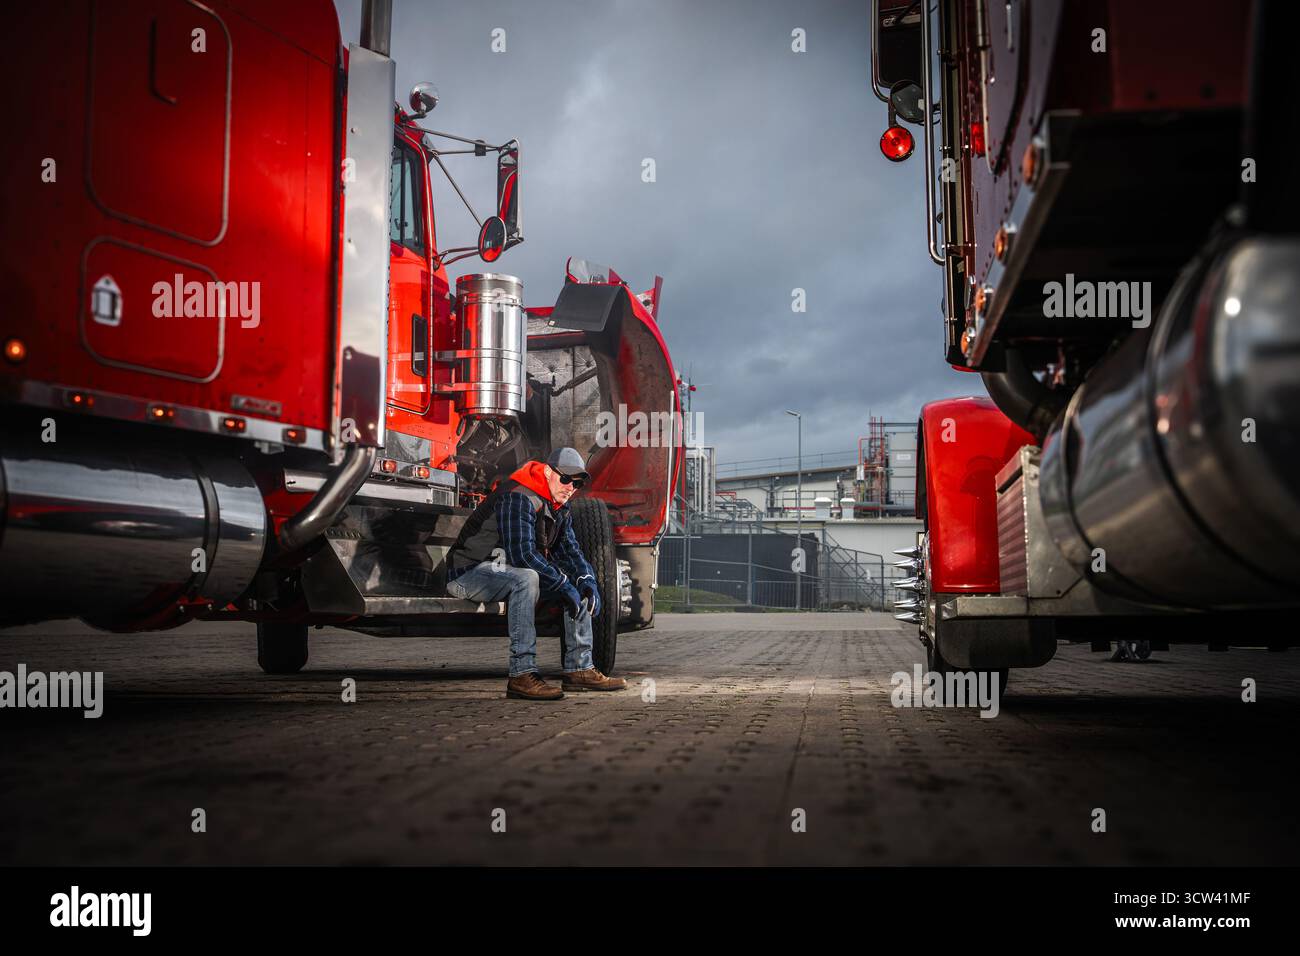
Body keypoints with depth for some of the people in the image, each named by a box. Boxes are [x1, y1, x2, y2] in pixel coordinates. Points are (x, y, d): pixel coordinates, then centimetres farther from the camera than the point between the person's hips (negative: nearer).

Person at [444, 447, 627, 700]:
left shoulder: (559, 507, 9)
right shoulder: (517, 498, -22)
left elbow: (568, 549, 11)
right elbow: (521, 554, -30)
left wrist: (587, 580, -8)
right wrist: (563, 585, -26)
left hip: (511, 572, 10)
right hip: (469, 572, -10)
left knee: (579, 583, 2)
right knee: (526, 578, -39)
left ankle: (579, 668, 1)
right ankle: (521, 675, -38)